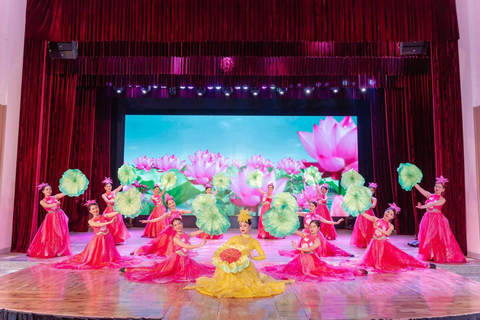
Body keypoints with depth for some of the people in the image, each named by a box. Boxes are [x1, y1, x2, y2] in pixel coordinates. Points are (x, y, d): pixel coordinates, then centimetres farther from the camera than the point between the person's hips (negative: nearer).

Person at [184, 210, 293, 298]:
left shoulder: (254, 242, 8)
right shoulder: (234, 238, 10)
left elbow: (263, 256, 1)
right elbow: (222, 250, 5)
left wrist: (253, 257, -16)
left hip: (245, 268, 0)